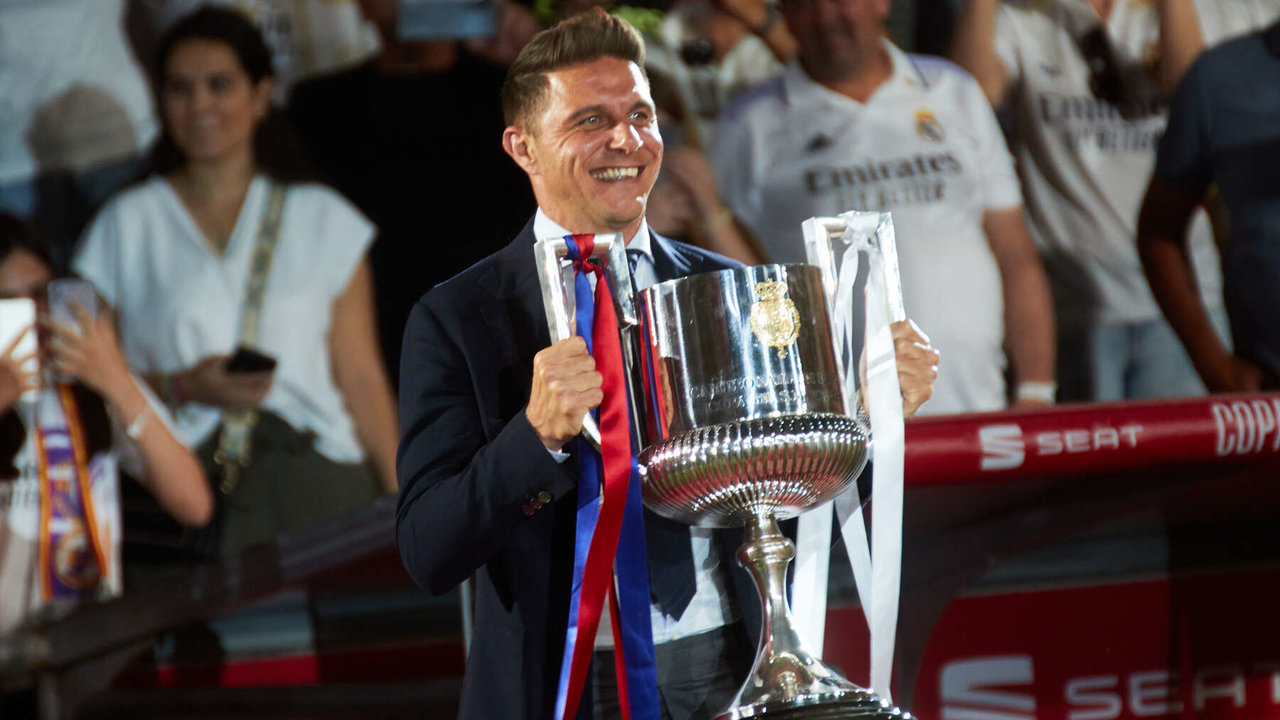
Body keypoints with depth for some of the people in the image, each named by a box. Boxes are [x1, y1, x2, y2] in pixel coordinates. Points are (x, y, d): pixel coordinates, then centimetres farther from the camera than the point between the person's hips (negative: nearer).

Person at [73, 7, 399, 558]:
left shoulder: (322, 219, 13)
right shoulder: (127, 225, 12)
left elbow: (361, 377, 11)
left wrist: (404, 501, 5)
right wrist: (181, 387, -8)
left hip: (312, 474, 1)